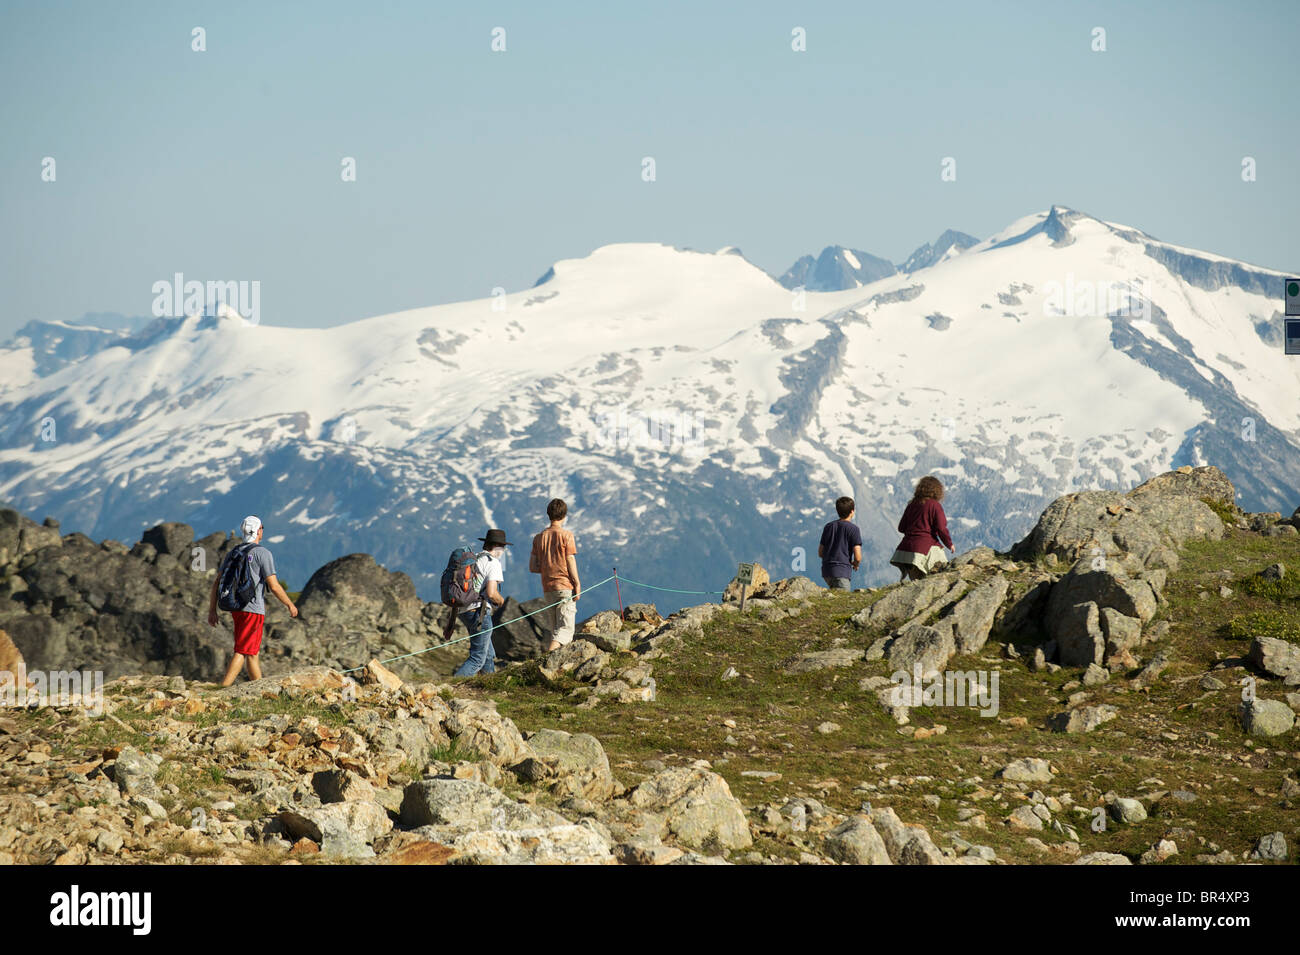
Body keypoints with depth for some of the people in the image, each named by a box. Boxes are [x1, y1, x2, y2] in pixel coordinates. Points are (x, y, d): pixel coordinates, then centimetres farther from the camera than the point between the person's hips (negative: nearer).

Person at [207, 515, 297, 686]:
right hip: (253, 610, -7)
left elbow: (217, 582, 7)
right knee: (242, 652, -10)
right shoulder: (263, 553, -9)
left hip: (236, 608, 7)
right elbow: (274, 586, -11)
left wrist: (212, 611, 10)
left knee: (252, 652, 16)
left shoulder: (233, 554, 11)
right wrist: (290, 605, 2)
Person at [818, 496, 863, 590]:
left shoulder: (828, 527, 13)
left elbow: (820, 553, 16)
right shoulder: (853, 528, -5)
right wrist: (855, 564, 12)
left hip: (826, 571, 6)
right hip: (842, 572, -6)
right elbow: (858, 557, -9)